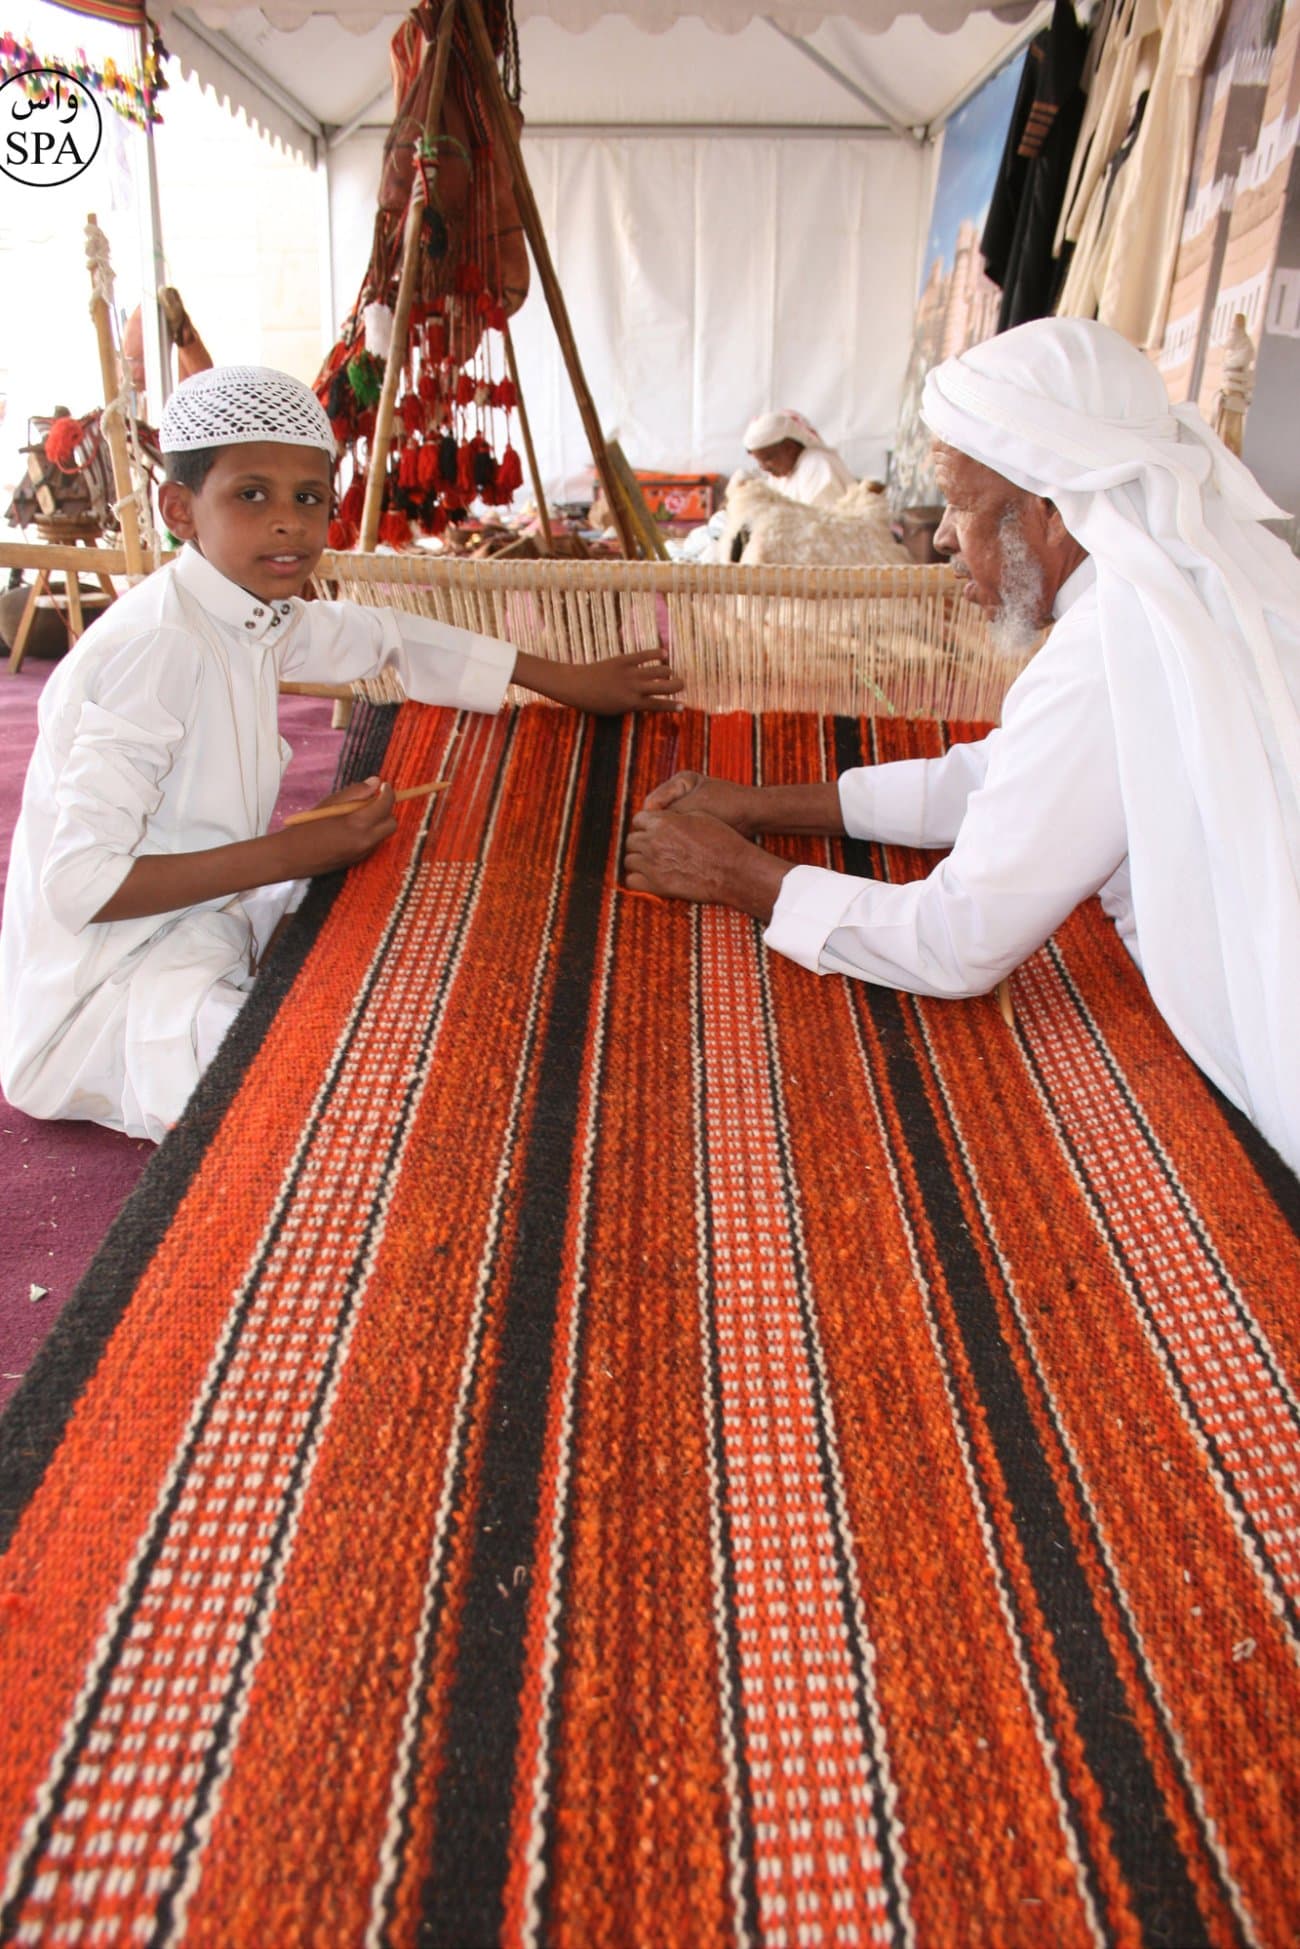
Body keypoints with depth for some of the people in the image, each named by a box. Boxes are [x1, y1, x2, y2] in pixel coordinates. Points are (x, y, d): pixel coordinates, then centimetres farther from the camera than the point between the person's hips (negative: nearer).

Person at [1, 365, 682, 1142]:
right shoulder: (153, 646, -25)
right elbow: (78, 884, -27)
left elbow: (390, 636, 18)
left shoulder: (261, 613, 0)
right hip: (104, 998, -9)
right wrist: (294, 853, -26)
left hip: (207, 929, 9)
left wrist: (572, 682, 18)